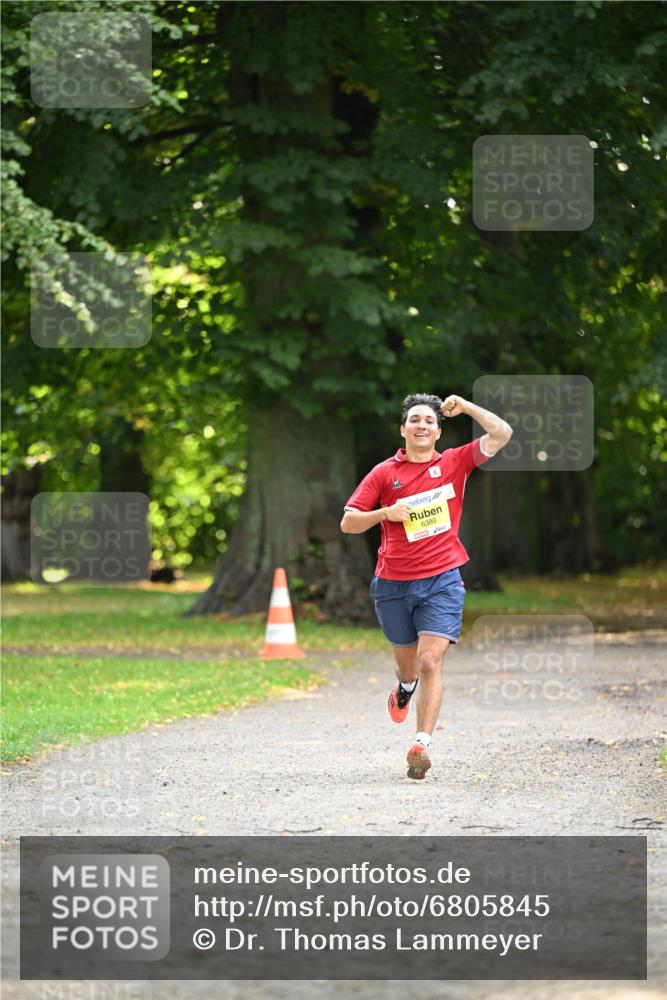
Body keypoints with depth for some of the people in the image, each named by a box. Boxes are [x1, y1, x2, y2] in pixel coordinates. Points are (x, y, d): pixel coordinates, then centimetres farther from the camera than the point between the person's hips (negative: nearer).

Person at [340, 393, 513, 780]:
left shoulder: (454, 463, 7)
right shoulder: (384, 473, 5)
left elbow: (502, 434, 0)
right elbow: (348, 522, 4)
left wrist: (464, 406, -1)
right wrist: (386, 512, -12)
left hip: (441, 580, -1)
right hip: (393, 584, 2)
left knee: (431, 662, -15)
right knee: (407, 661, 17)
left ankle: (423, 744, -19)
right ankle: (406, 687, 53)